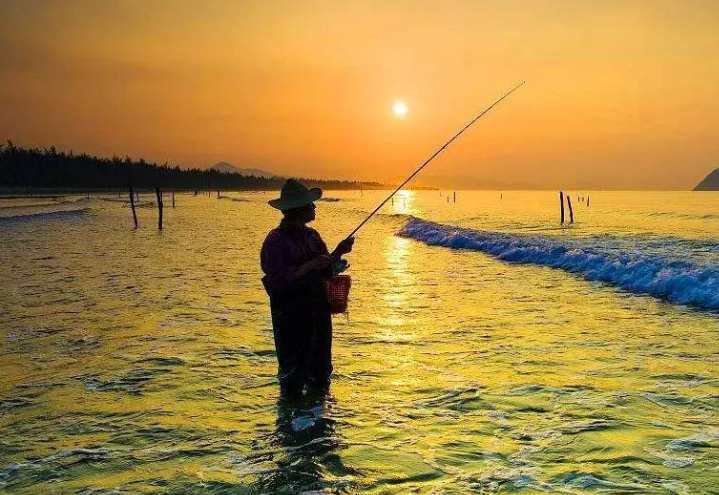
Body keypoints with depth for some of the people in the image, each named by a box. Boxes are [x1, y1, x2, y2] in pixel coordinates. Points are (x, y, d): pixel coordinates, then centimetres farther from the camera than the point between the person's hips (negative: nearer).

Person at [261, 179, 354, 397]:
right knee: (292, 378, -2)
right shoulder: (276, 240, -13)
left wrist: (338, 253, -1)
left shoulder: (312, 236, 10)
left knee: (320, 372, 16)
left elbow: (326, 272, 15)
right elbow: (276, 279, -21)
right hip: (291, 317, -8)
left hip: (318, 311, 8)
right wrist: (308, 267, -27)